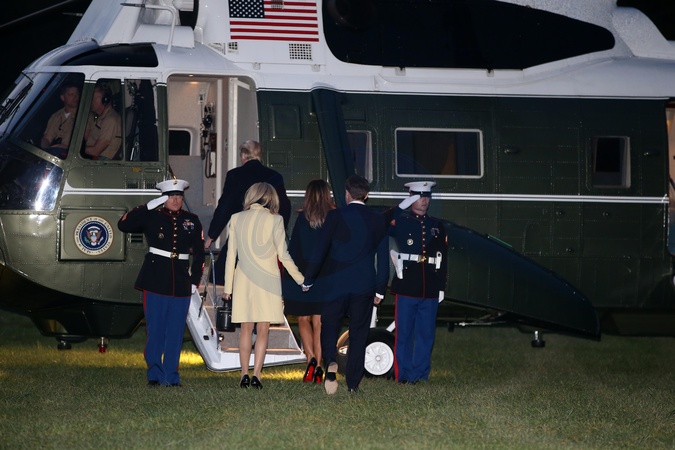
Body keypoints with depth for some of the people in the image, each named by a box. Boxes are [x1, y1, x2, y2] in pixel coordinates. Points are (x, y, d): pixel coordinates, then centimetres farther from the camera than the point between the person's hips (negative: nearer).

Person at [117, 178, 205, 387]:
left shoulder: (192, 221, 10)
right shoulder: (151, 217, 3)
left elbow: (199, 254, 13)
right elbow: (123, 225, -8)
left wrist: (195, 281, 5)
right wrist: (148, 206, -10)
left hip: (181, 283, 2)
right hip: (155, 282, -2)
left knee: (176, 331, 3)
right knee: (155, 330, 0)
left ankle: (170, 375, 10)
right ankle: (155, 375, 7)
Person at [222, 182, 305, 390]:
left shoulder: (237, 219, 2)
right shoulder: (274, 220, -7)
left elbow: (231, 255, 5)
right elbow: (283, 255, -6)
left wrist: (228, 287, 11)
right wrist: (301, 279, 5)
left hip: (243, 280, 3)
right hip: (267, 279, -2)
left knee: (246, 328, 12)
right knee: (263, 330, 2)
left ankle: (244, 375, 9)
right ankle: (256, 375, -6)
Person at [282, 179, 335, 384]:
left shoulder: (303, 218, -6)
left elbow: (293, 249, -6)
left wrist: (288, 279, -1)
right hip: (326, 278, 2)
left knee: (303, 320, 11)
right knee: (319, 323, 7)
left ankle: (311, 359, -8)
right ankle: (318, 368, 5)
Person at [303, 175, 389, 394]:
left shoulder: (335, 216, -5)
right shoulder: (378, 221, 3)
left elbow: (320, 250, -4)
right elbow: (383, 258, 6)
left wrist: (308, 281, 4)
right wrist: (380, 290, 13)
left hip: (336, 283, -2)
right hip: (365, 286, 2)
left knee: (329, 327, 8)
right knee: (358, 334, 8)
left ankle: (331, 362, -21)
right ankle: (353, 383, 8)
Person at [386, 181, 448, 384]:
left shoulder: (437, 226, 14)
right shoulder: (400, 221, 4)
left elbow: (443, 258, 13)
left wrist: (441, 287, 8)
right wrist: (401, 207, -13)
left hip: (430, 290, 3)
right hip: (407, 287, -3)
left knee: (426, 334, 6)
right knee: (404, 333, 0)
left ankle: (420, 374, 14)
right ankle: (403, 375, 5)